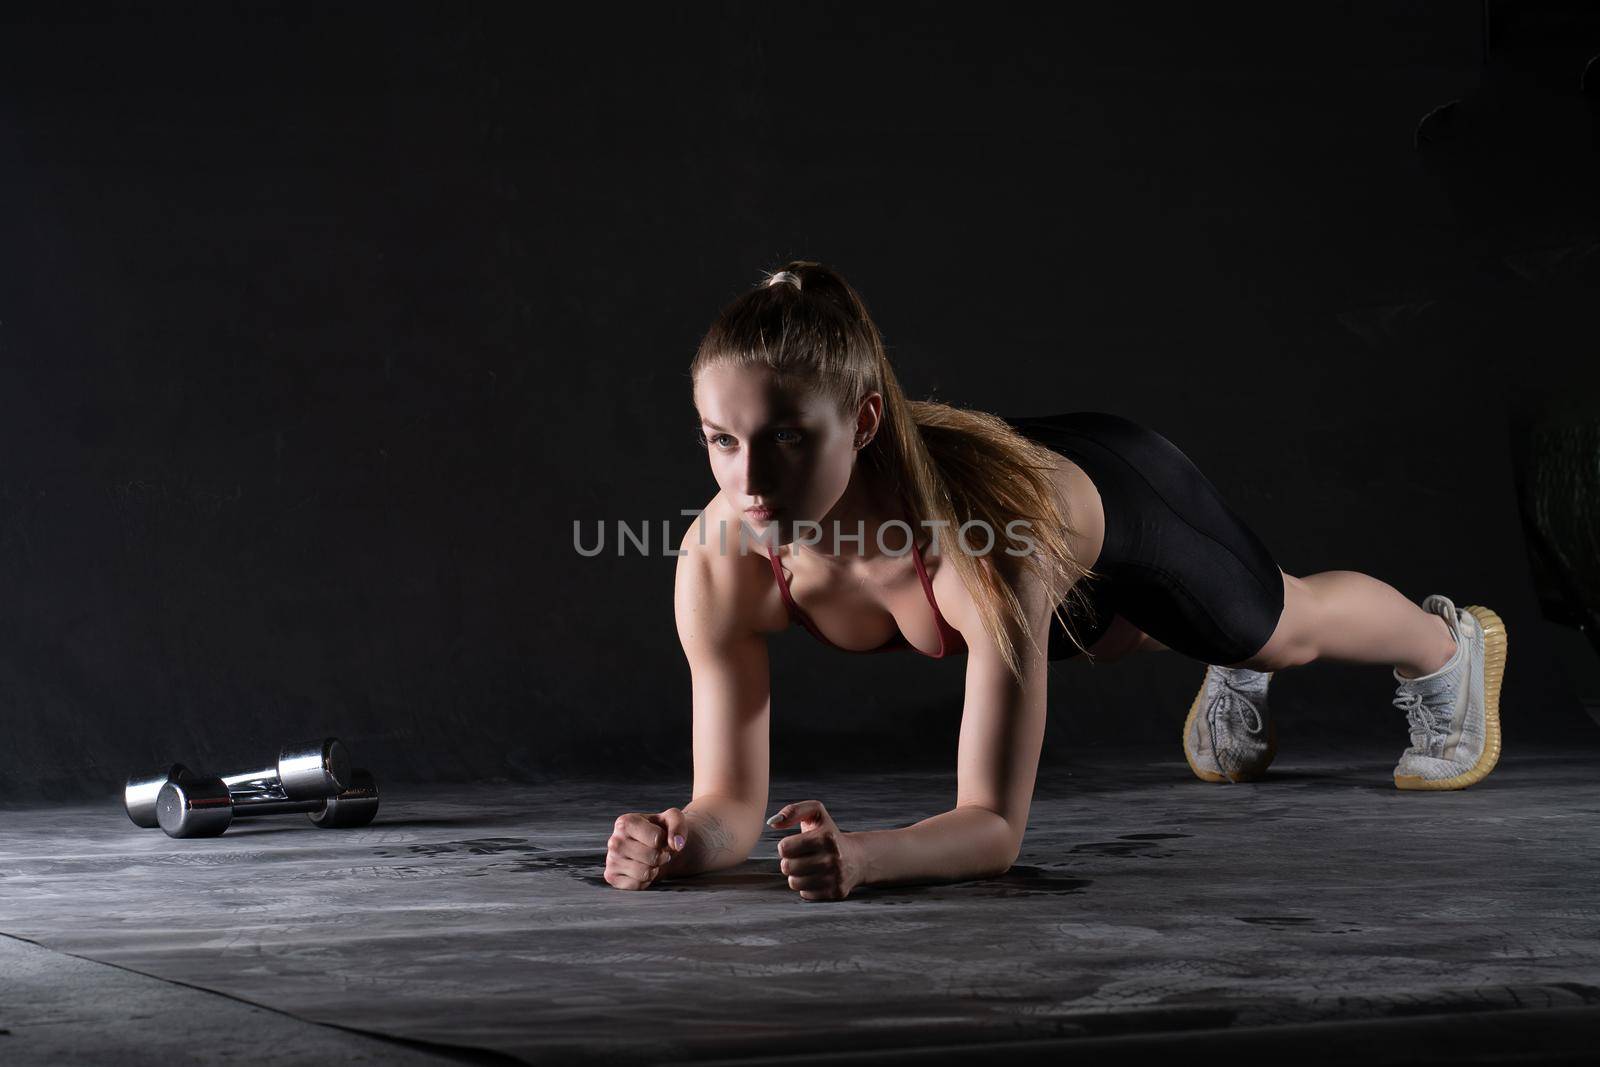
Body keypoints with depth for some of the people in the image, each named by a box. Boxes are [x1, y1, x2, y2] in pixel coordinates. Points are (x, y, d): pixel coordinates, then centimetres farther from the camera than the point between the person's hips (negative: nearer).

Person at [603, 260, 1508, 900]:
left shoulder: (985, 540, -51)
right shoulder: (720, 561, -40)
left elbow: (995, 825, -48)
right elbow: (735, 802, -32)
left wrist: (863, 855, -68)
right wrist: (686, 839, -55)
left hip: (1119, 495, -3)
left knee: (1289, 627, 30)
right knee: (1118, 636, 38)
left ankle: (1451, 640, 65)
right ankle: (1240, 683, 75)